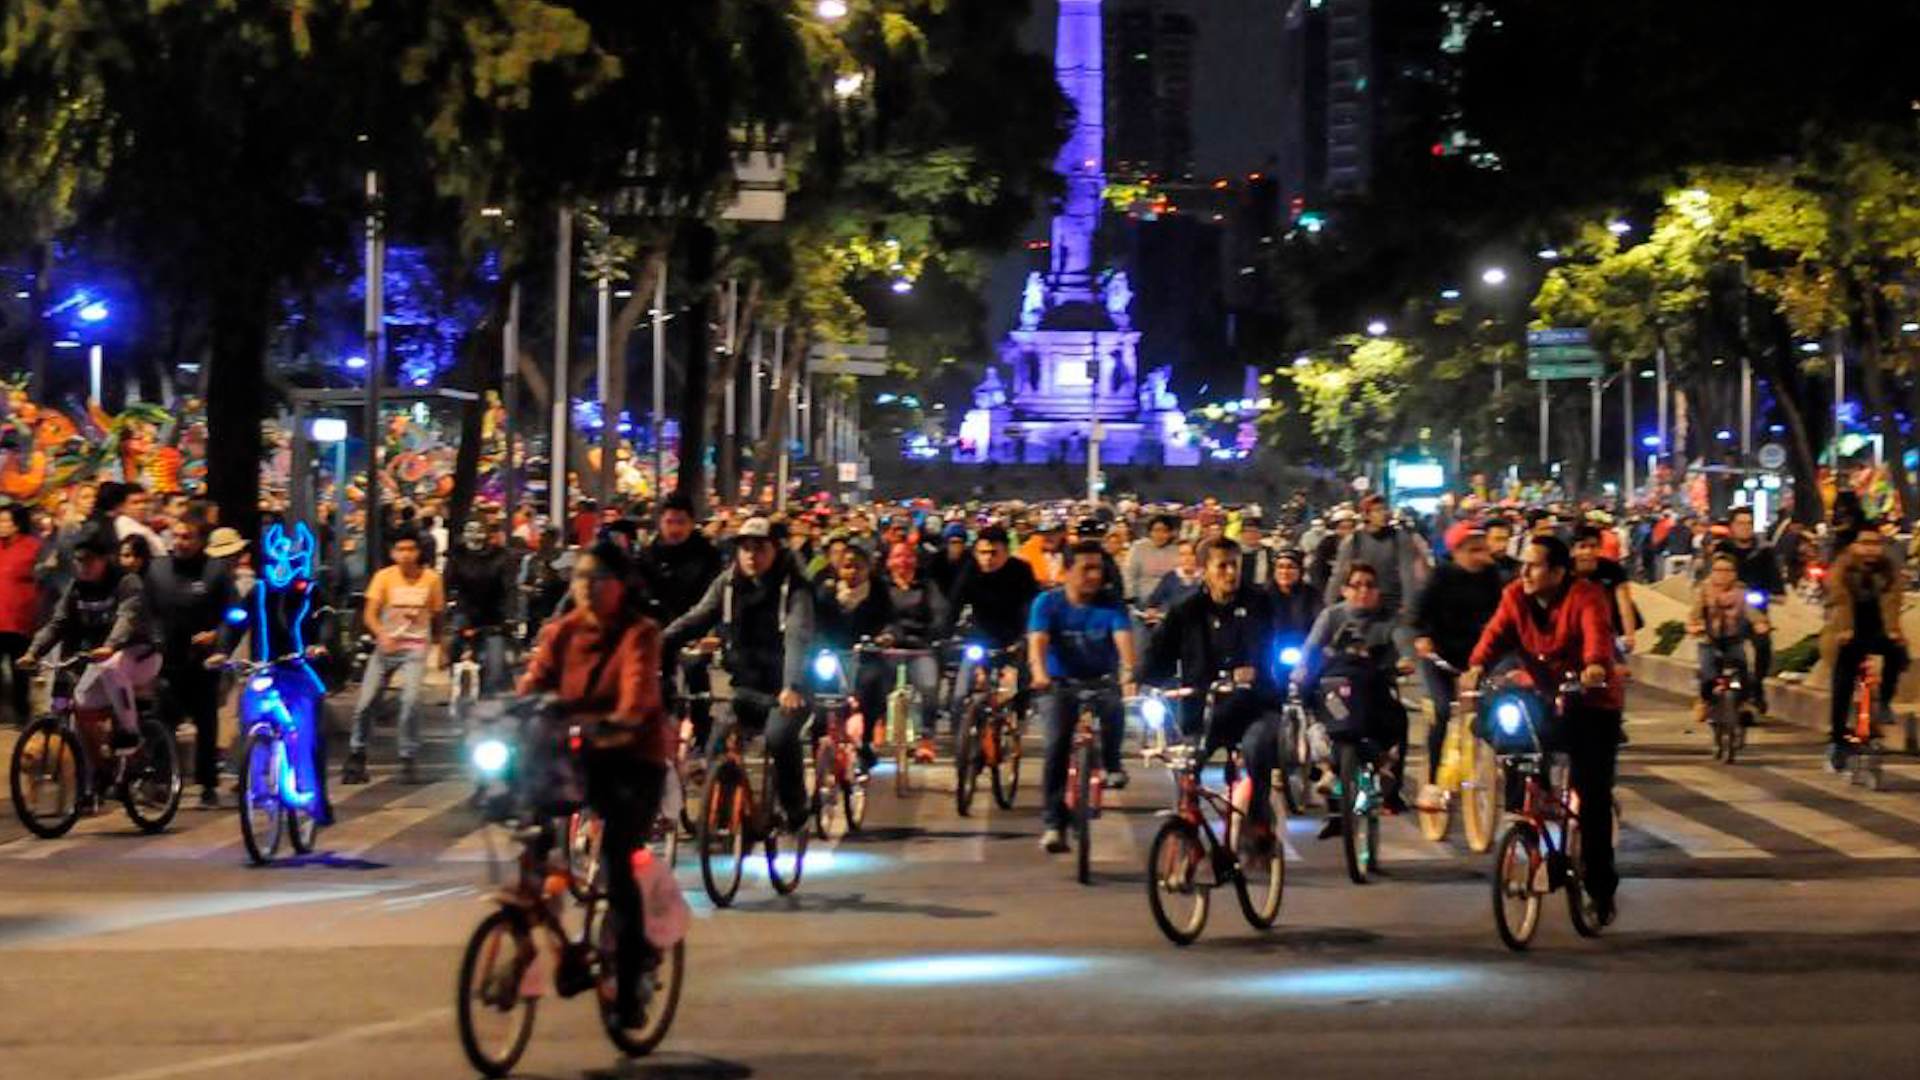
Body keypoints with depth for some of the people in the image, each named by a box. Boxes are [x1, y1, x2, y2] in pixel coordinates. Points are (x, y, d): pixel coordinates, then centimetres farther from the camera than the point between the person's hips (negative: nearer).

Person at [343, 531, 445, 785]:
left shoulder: (431, 579, -2)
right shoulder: (384, 577, -4)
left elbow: (438, 614, 11)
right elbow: (369, 614, -10)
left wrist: (437, 642, 18)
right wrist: (382, 635, -27)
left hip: (415, 648, -1)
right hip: (386, 645, 1)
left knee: (410, 699, -20)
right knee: (365, 703, -2)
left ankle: (408, 760, -7)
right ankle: (356, 756, 18)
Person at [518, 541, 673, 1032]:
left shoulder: (639, 634, -9)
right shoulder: (561, 631, 4)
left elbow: (638, 686, -25)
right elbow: (533, 681, -7)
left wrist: (621, 723, -46)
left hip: (634, 756, -4)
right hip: (578, 751, 5)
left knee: (615, 859, -20)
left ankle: (628, 988, -10)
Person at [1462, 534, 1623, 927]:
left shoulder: (1586, 597, -19)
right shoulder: (1515, 597, -5)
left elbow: (1597, 632, -38)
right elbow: (1496, 633, -17)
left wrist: (1596, 665, -59)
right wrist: (1476, 666, -38)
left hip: (1592, 703, -5)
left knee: (1594, 797, -8)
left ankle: (1600, 887, 3)